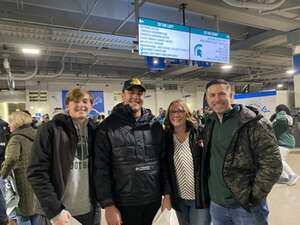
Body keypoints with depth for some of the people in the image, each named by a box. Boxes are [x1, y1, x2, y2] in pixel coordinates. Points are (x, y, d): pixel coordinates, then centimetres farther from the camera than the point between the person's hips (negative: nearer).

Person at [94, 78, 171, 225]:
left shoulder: (154, 125, 3)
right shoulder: (108, 127, -7)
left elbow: (164, 162, 5)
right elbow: (101, 168, -9)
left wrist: (166, 194, 3)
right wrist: (108, 205, -12)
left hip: (154, 202, 3)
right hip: (124, 204, -3)